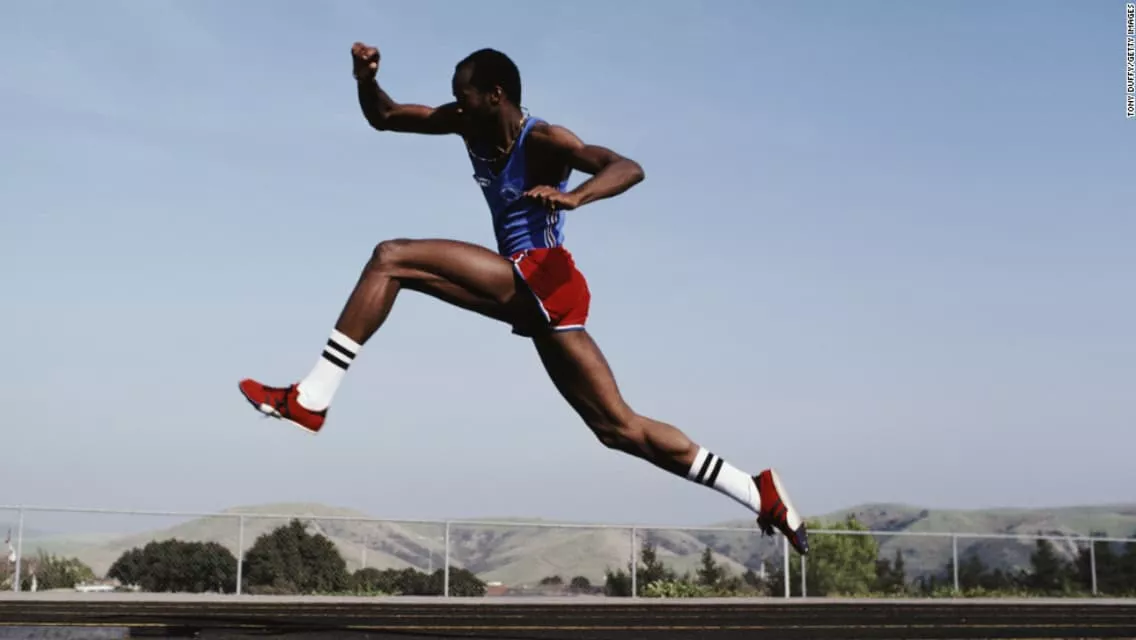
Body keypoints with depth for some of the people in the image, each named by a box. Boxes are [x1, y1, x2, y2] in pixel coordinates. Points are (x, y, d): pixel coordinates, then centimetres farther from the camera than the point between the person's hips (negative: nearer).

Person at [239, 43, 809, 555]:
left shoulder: (543, 141, -9)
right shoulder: (470, 125, 13)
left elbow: (629, 168, -23)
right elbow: (383, 118, 17)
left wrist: (572, 197, -40)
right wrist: (366, 80, -3)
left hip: (542, 279, -9)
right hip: (527, 292, 9)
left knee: (391, 259, -15)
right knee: (618, 427, 8)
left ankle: (310, 401, -16)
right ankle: (761, 494, 13)